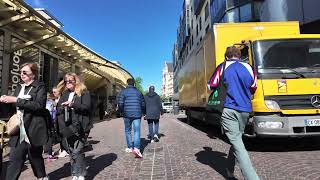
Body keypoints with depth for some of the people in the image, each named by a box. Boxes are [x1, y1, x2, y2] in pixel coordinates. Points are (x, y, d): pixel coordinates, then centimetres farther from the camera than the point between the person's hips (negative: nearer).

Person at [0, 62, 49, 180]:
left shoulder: (40, 87, -6)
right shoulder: (19, 87, 15)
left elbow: (39, 105, -20)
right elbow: (14, 107, 21)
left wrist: (16, 100, -20)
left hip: (33, 131, -5)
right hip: (19, 131, 6)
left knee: (35, 158, 10)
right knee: (14, 160, 3)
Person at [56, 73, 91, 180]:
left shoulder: (84, 93, 1)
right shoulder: (64, 94, 17)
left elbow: (86, 106, -10)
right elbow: (58, 109, 16)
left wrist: (73, 104, -20)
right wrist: (63, 107, -6)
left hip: (78, 126, -5)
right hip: (67, 127, 6)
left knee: (77, 152, -8)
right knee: (71, 152, 11)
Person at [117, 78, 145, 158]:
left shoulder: (123, 92, 0)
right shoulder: (138, 92, 10)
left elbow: (120, 103, -8)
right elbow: (143, 104, 12)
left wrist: (122, 111, 9)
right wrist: (142, 112, 25)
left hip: (127, 114, -1)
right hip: (137, 114, 1)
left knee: (128, 131, 14)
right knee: (137, 131, -2)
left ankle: (130, 148, 21)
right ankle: (136, 148, -17)